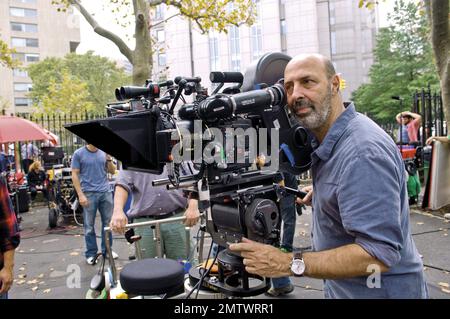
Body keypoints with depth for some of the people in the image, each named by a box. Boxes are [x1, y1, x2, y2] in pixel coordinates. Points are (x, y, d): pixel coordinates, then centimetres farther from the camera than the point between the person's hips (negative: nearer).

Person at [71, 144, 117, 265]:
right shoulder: (79, 154, -2)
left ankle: (107, 250, 22)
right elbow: (75, 175, -4)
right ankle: (91, 254, 16)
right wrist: (80, 195, -11)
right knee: (89, 225, 5)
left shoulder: (103, 152, 8)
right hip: (89, 193, -3)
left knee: (108, 222, 8)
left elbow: (112, 171, 11)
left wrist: (109, 159, -8)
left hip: (106, 192, 3)